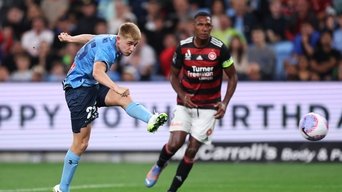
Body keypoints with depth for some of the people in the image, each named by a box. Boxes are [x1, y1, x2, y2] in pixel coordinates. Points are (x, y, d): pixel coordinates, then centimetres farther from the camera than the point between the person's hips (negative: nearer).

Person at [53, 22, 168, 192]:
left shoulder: (110, 40, 6)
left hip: (91, 85, 9)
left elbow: (89, 38, 26)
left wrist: (70, 38, 44)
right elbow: (97, 71, -43)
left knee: (123, 98, -23)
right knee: (81, 143, -8)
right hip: (78, 87, -9)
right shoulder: (107, 47, -24)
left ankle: (151, 120, -47)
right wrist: (117, 88, -58)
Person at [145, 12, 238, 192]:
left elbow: (232, 76, -1)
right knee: (175, 143, -14)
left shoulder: (220, 48, -12)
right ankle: (159, 166, 20)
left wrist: (224, 103, -12)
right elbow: (173, 74, 7)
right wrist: (182, 95, -11)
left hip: (208, 107, -1)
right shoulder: (183, 47, -7)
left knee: (192, 150, -3)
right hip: (185, 104, 1)